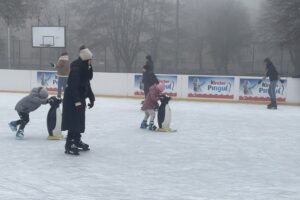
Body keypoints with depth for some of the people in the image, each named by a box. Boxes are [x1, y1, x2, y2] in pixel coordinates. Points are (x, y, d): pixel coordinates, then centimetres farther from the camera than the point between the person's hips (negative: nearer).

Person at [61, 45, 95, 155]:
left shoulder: (86, 68, 5)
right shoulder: (76, 69, -23)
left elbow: (86, 84, 15)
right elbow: (73, 87, -27)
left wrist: (91, 98, 15)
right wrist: (77, 102, -32)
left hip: (80, 98, 9)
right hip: (72, 99, -9)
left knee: (80, 121, 18)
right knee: (73, 121, -10)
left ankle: (77, 141, 32)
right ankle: (69, 145, -6)